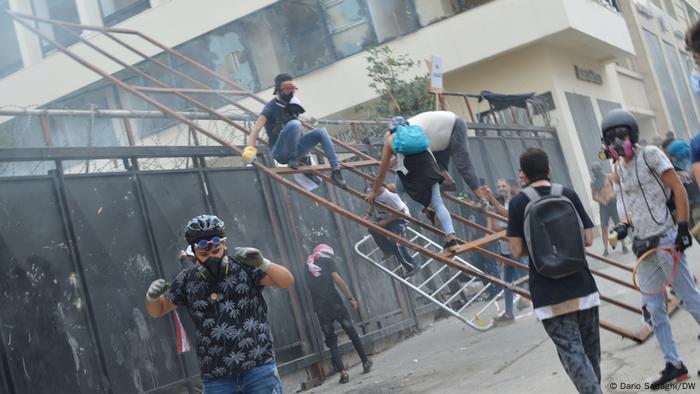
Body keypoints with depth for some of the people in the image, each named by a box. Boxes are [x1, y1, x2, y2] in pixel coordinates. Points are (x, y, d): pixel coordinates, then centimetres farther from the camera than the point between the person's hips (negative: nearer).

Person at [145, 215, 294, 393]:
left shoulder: (243, 263, -2)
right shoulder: (187, 279, 7)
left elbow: (287, 282, -7)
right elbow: (157, 310, 18)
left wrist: (262, 263, -25)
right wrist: (152, 297, -6)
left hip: (259, 370, -2)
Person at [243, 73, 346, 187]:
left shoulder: (292, 105, 11)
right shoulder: (271, 107, -9)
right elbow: (256, 129, -19)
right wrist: (250, 149, -32)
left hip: (295, 149, 7)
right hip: (280, 152, -7)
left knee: (321, 131, -10)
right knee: (294, 124, -31)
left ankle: (335, 170, -14)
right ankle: (293, 159, -19)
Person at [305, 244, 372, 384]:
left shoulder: (309, 267, 20)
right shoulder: (328, 262, 6)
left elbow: (311, 287, 20)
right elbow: (337, 280, -7)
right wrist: (350, 297, -5)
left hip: (320, 308, 3)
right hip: (334, 303, -3)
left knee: (331, 340, 8)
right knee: (352, 332, 13)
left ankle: (342, 372, -2)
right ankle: (365, 362, 21)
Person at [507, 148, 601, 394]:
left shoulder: (518, 203, -5)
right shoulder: (568, 195, 2)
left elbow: (517, 250, -7)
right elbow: (588, 239, 3)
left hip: (549, 294, -3)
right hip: (581, 285, 3)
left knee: (571, 351, -3)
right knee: (590, 349, 16)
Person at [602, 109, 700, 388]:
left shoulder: (650, 155, -7)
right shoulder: (620, 167, 13)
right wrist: (627, 227, 11)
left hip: (666, 239, -7)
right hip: (644, 245, 7)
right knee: (654, 309, 5)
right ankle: (674, 364, 14)